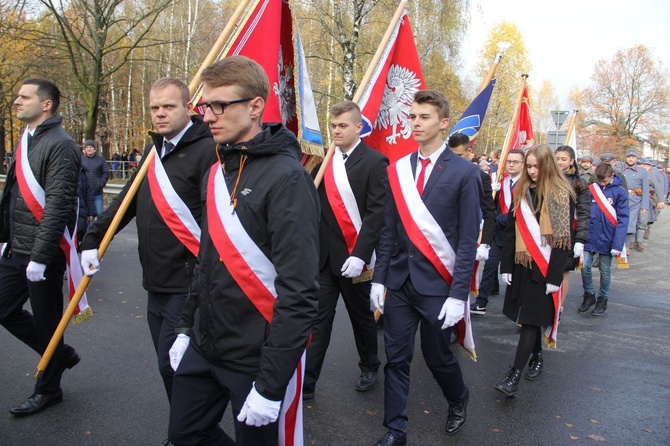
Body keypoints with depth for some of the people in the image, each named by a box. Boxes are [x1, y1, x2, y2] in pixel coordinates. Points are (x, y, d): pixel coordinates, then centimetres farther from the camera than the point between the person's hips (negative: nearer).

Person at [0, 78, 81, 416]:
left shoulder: (60, 145, -15)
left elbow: (57, 206, -22)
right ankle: (60, 354, 31)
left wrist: (39, 256, -23)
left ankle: (48, 389, 24)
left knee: (46, 321, 5)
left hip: (44, 253, -9)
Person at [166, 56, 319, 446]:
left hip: (255, 356, -7)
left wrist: (271, 384, -21)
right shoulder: (219, 171, 7)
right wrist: (187, 327, 16)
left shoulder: (286, 177, -19)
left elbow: (299, 291, -22)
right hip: (203, 348, 8)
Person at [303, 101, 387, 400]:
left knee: (362, 317, 15)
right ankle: (306, 382, 13)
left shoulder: (374, 162, -7)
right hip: (322, 256, 4)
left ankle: (369, 368, 37)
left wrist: (360, 254, -19)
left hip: (353, 257, -3)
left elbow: (377, 213, -13)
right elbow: (315, 205, 8)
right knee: (317, 319, 5)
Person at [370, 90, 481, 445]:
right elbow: (388, 231, 7)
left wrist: (458, 295, -12)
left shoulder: (464, 172, -6)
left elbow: (468, 240, -8)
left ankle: (458, 400, 43)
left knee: (437, 356, 12)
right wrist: (378, 279, 3)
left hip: (438, 283, -3)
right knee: (396, 358, 9)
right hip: (398, 282, 3)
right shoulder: (397, 170, 5)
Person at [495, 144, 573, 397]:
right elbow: (511, 231, 7)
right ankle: (537, 356, 33)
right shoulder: (522, 191, 8)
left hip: (544, 268, -5)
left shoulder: (560, 195, -6)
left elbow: (562, 239, -9)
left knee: (530, 320, -5)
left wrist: (555, 276, -13)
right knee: (527, 318, 12)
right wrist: (506, 266, 3)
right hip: (521, 265, 5)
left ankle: (514, 377, -4)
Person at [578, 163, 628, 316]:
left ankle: (602, 299, 28)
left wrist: (618, 244, -14)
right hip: (589, 236, 2)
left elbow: (622, 219, -10)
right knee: (585, 266, -2)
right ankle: (589, 295, 20)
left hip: (607, 238, -1)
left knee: (605, 271, 11)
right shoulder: (590, 189, -2)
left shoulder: (620, 192, -8)